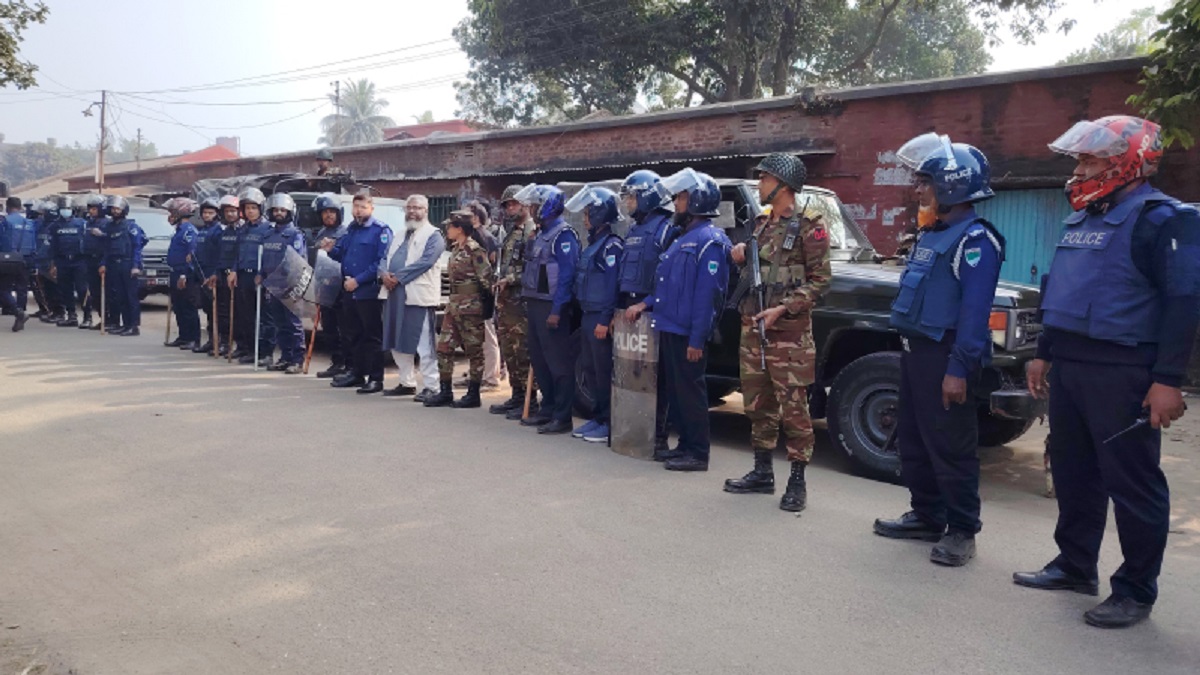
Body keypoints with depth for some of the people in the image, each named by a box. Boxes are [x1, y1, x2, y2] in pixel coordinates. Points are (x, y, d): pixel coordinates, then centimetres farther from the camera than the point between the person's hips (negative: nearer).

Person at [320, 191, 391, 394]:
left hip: (369, 292, -8)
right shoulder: (351, 229, 16)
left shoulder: (381, 231, -9)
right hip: (350, 292, 8)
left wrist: (358, 280, -20)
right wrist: (332, 250, -1)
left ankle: (376, 378, 0)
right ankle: (359, 373, 27)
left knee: (372, 336, -4)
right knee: (353, 335, 15)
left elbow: (381, 262, -17)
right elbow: (342, 254, 22)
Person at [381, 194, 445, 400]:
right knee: (398, 343, 14)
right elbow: (386, 258, 19)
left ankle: (430, 387, -2)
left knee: (424, 345, -7)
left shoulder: (433, 235, -3)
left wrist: (398, 277, -16)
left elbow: (425, 262, -16)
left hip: (419, 296, -8)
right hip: (396, 295, 8)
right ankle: (407, 383, 25)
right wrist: (385, 274, -5)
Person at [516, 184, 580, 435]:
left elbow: (566, 275, -19)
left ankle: (562, 417, 0)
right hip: (536, 305, 10)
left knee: (559, 362, -5)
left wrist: (556, 310, -23)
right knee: (539, 359, 14)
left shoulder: (563, 235, -13)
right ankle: (548, 409, 25)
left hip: (552, 307, -10)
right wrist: (529, 303, 17)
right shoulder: (542, 234, 17)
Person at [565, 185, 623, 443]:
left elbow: (613, 285, -18)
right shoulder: (593, 244, 17)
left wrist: (605, 320, -22)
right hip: (588, 316, 10)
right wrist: (587, 317, 17)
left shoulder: (612, 245, -12)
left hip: (601, 319, -10)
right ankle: (597, 417, 23)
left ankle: (609, 423, 3)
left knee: (604, 372, -4)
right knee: (591, 370, 14)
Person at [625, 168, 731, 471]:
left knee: (690, 391, -2)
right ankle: (685, 444, 25)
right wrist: (645, 304, 9)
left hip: (687, 333, -10)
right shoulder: (683, 238, 18)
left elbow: (707, 295, -20)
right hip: (669, 328, 10)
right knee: (674, 390, 15)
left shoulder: (710, 240, -13)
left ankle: (697, 454, 7)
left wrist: (697, 339, -22)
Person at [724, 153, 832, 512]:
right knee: (757, 402, 12)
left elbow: (820, 280, -12)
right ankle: (762, 472, 24)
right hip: (752, 327, 8)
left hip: (788, 332, -8)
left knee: (793, 407, -3)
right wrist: (742, 256, 5)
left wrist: (782, 309, -20)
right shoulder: (763, 226, 16)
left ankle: (797, 481, 6)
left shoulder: (809, 226, -8)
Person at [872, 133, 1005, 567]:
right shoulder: (930, 234, 15)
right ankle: (927, 516, 27)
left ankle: (961, 531, 9)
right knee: (913, 441, 15)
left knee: (950, 446, -3)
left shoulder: (974, 239, -14)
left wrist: (959, 369, -24)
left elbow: (974, 312, -21)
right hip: (916, 350, 10)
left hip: (945, 355, -10)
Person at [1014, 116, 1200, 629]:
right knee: (1072, 472, 15)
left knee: (1132, 483, 0)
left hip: (1121, 372, -8)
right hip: (1068, 366, 9)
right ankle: (1075, 566, 29)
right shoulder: (1082, 217, 16)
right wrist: (1044, 353, 21)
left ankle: (1136, 591, 11)